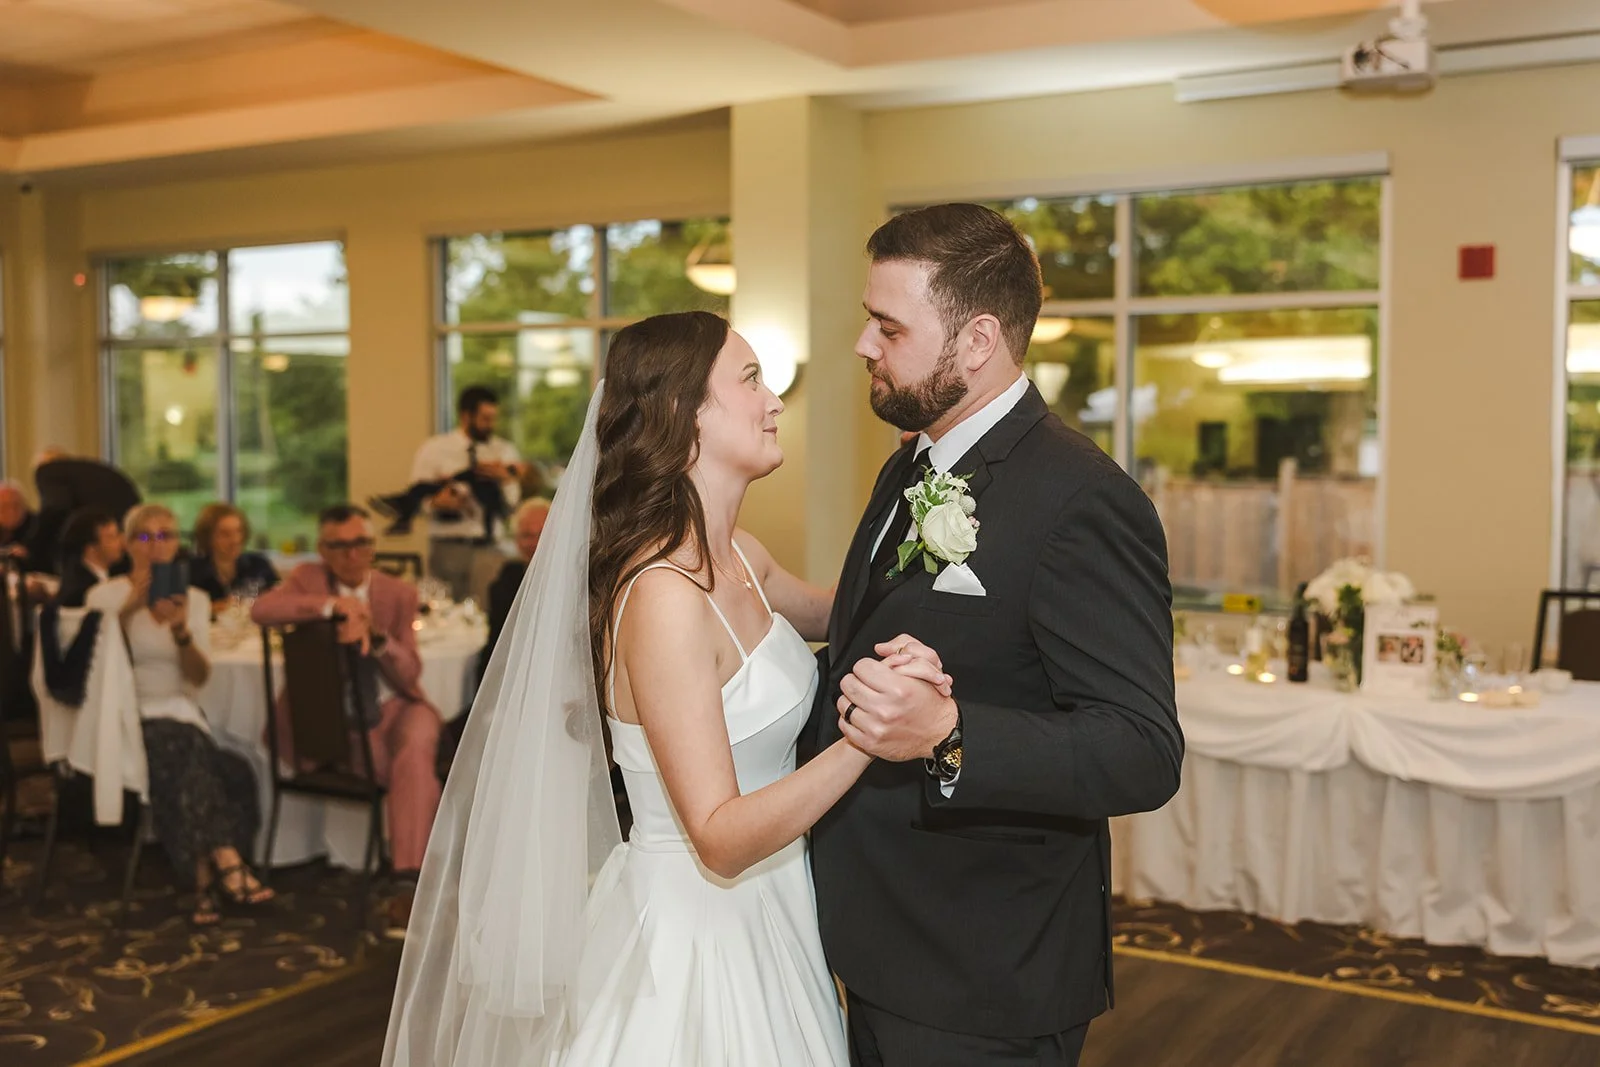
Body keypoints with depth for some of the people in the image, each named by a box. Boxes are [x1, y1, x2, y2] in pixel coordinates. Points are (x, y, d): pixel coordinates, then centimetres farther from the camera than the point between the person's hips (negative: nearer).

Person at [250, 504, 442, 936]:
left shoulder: (400, 593, 5)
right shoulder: (309, 579, 3)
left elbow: (409, 677, -1)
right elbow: (261, 610, -20)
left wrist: (376, 636, -21)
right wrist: (334, 604, -28)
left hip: (394, 707, 2)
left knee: (416, 749, -33)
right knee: (416, 771, -27)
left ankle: (410, 886, -30)